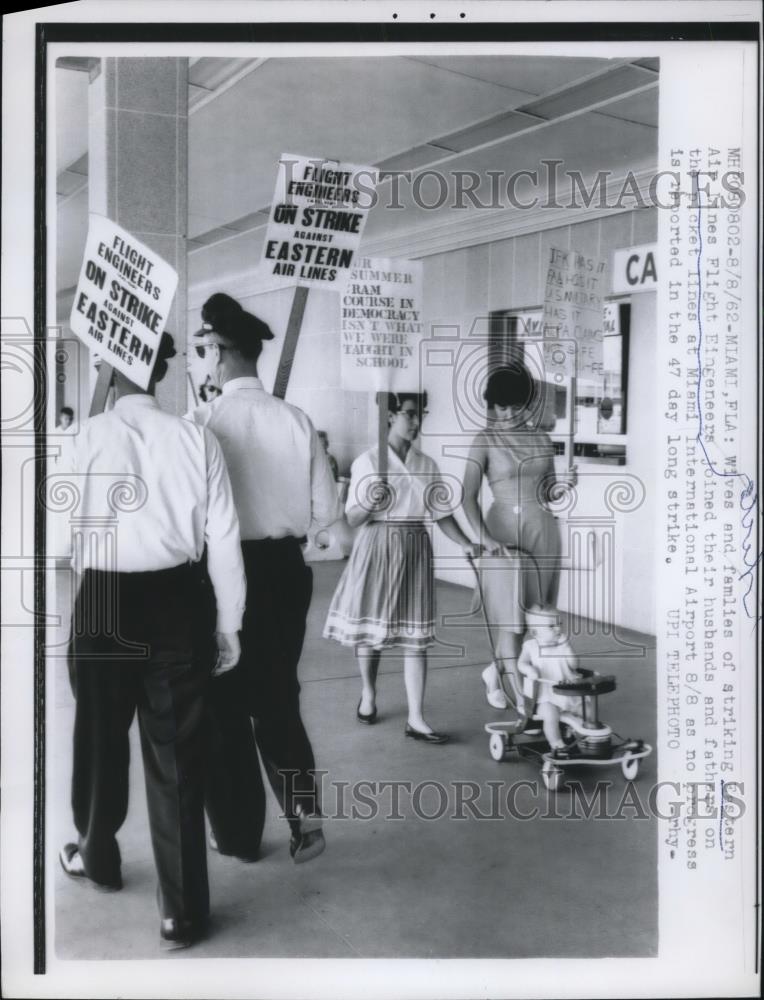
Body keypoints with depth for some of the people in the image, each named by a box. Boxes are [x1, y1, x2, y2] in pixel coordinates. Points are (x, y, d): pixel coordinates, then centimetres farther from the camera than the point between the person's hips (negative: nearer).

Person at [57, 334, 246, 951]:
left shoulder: (86, 438, -9)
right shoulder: (195, 439, -5)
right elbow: (223, 538, -4)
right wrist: (229, 623, 5)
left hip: (104, 601, -1)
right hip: (175, 601, 1)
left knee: (102, 741, 21)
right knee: (177, 753, 9)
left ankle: (97, 859, 45)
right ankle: (183, 911, 17)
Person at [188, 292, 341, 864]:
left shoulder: (204, 422, -15)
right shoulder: (297, 421, -5)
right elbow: (327, 512, -2)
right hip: (285, 569, 3)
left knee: (224, 704, 14)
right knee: (279, 698, 20)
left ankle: (239, 834, 26)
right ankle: (306, 816, 15)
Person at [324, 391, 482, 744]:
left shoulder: (427, 465, 7)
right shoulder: (368, 462, -4)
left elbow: (441, 513, 7)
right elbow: (352, 519, -5)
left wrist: (466, 544, -6)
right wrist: (370, 503, -25)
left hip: (415, 550, 3)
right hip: (378, 547, -3)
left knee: (415, 635, 1)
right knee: (371, 626, 9)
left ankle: (416, 719, 4)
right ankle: (368, 695, 35)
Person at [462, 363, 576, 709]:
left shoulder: (542, 439, 9)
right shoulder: (486, 440, -4)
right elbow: (469, 496, -10)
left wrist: (561, 484, -6)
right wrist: (485, 538, -22)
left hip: (544, 529, 5)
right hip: (505, 528, -5)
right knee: (512, 613, -5)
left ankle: (496, 671, 30)